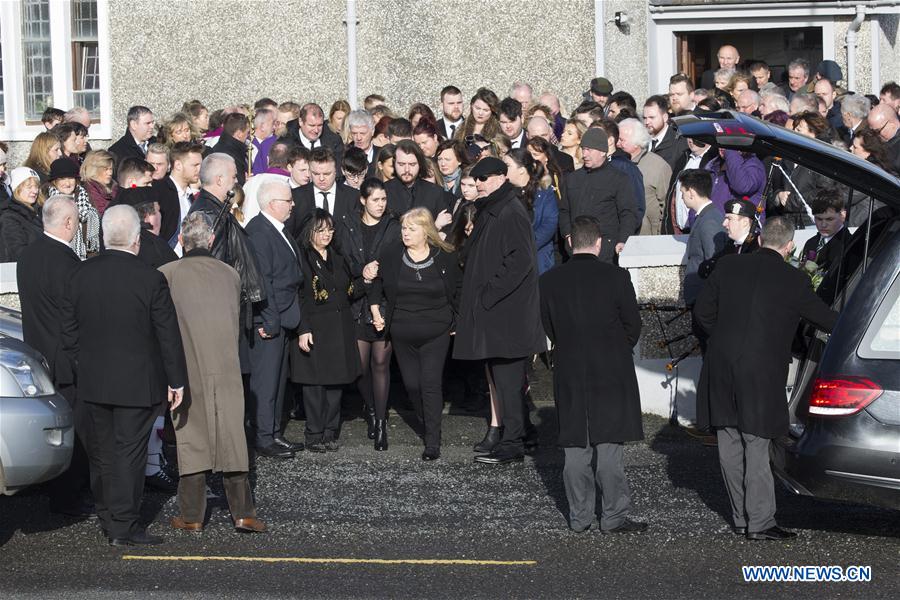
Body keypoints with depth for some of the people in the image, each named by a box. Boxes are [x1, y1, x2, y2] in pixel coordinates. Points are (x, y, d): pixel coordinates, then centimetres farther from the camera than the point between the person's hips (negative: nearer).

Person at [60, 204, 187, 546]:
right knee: (129, 451, 0)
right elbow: (169, 335, -9)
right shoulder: (151, 280, -14)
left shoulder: (82, 275, -2)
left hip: (93, 382, 4)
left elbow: (69, 330, 5)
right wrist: (176, 380, -1)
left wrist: (82, 365, 16)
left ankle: (107, 518, 25)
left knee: (101, 450, 15)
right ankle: (124, 526, 1)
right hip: (137, 383, -4)